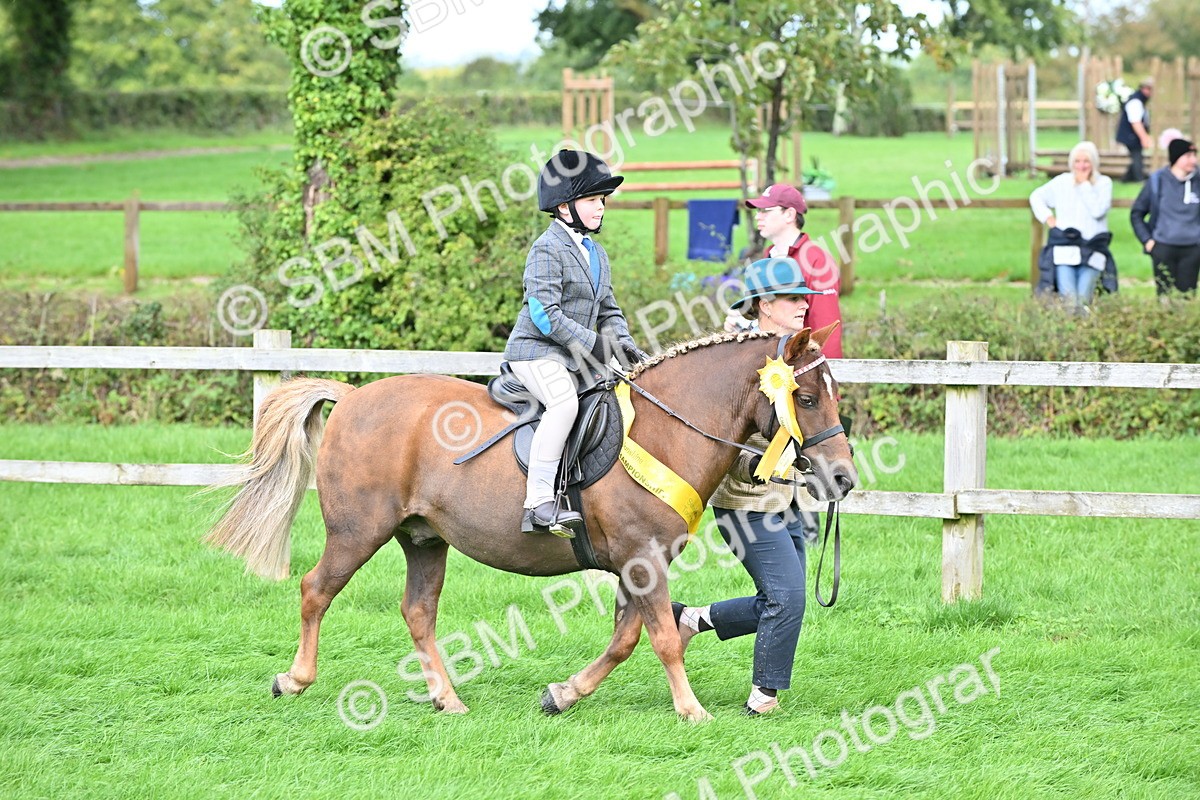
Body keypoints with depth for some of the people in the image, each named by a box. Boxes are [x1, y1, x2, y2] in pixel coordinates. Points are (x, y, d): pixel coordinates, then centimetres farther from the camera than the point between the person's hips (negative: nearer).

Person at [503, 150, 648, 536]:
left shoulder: (596, 253, 18)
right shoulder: (548, 249, -10)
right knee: (565, 402, -35)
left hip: (574, 359, 10)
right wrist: (591, 343, -20)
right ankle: (539, 502, -38)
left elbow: (608, 309, 20)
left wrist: (625, 344, 0)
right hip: (536, 350, -10)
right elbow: (544, 313, -19)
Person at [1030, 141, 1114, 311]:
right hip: (1065, 248, 1)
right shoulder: (1062, 182, 13)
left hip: (1092, 251, -1)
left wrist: (1084, 183, -4)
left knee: (1083, 300, -22)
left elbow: (1098, 211, -9)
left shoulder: (1103, 183, 7)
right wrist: (1048, 218, 8)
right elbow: (1036, 197, 23)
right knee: (1069, 300, -22)